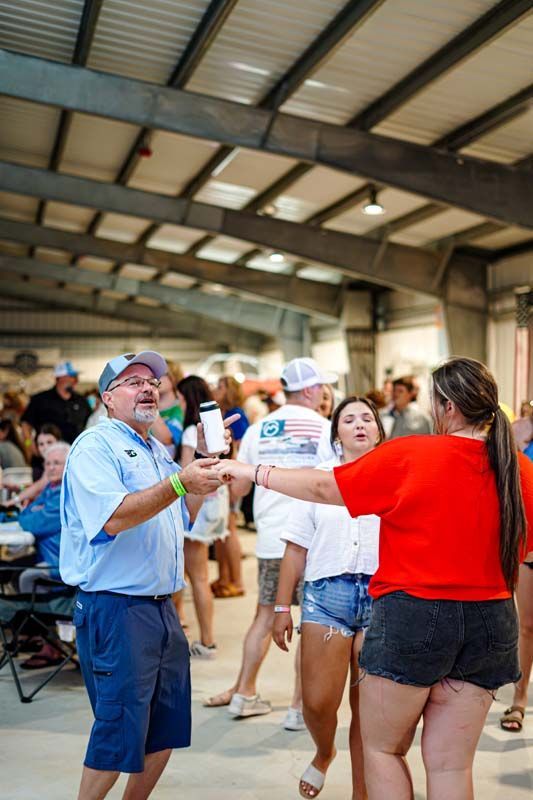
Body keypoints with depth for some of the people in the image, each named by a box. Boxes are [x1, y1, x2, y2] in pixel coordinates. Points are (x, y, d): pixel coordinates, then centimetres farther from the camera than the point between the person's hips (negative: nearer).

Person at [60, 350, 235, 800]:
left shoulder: (158, 452, 16)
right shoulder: (95, 446, -11)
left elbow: (182, 517, 20)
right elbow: (114, 517, -25)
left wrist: (204, 458, 10)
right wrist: (179, 482, -34)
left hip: (161, 606, 9)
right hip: (114, 607, -9)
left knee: (169, 725, 15)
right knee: (119, 731, -4)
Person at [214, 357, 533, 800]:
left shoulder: (407, 456, -13)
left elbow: (322, 487, -4)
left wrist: (249, 471, 8)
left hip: (414, 614, -4)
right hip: (491, 621, 5)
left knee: (382, 749, 14)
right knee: (451, 763, 13)